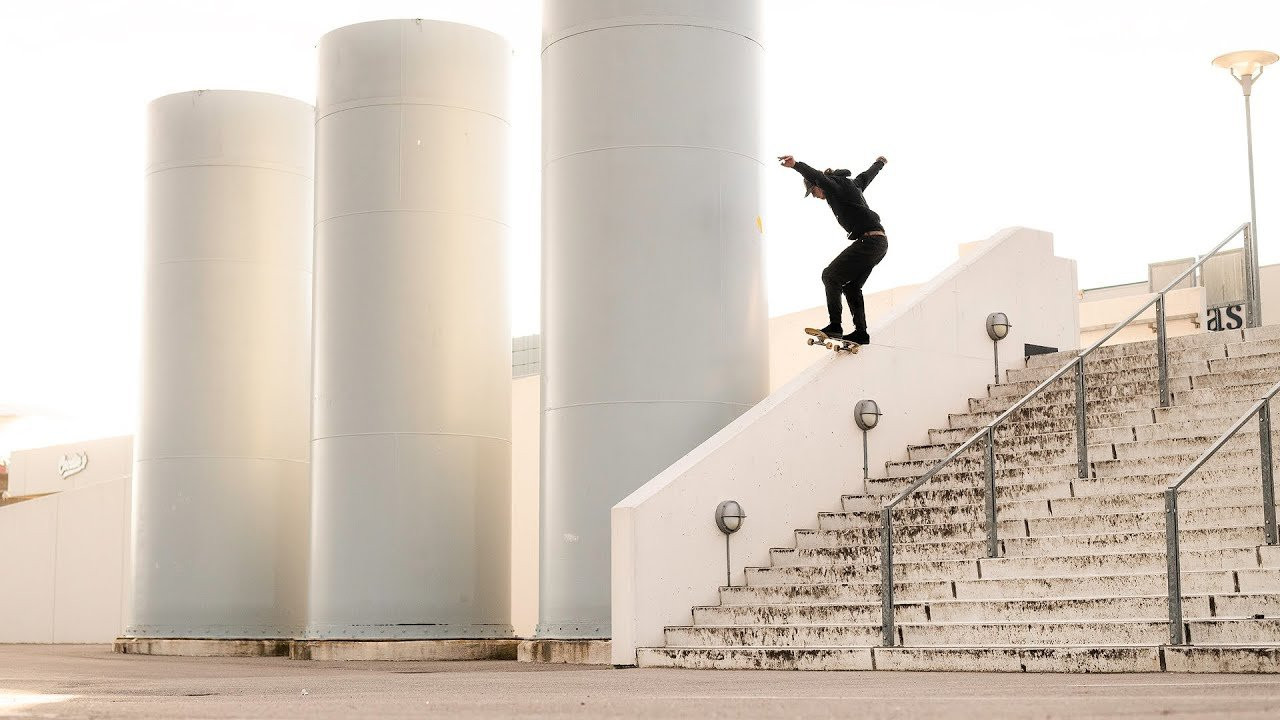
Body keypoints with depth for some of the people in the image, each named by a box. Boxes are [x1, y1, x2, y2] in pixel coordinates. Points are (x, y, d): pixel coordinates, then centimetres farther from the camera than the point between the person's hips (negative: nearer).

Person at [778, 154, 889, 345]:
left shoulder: (834, 187, -6)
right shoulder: (852, 184, 21)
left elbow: (818, 177, -27)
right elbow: (867, 175, 41)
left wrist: (796, 165, -44)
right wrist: (880, 162, 63)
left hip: (868, 240, -10)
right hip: (881, 242, 10)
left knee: (830, 276, -6)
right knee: (851, 286, 16)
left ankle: (835, 326, -14)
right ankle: (861, 333, 14)